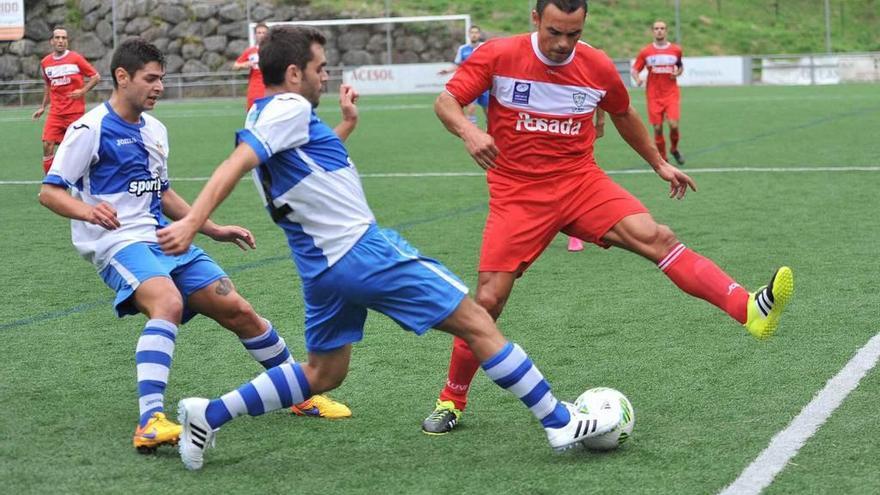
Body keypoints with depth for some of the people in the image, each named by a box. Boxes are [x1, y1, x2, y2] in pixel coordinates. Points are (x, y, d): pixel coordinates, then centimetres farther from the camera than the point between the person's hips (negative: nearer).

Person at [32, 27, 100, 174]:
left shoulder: (76, 58, -5)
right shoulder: (45, 62, 7)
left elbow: (96, 76, 0)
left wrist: (83, 91, -13)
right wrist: (43, 107, 20)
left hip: (75, 111, -3)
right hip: (55, 112, 3)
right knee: (47, 144, -10)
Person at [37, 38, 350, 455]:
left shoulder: (155, 130, 16)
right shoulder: (91, 128, -8)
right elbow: (49, 191, -11)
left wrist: (214, 230, 26)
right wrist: (86, 210, -32)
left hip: (162, 239, 7)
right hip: (118, 243, -7)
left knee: (236, 310, 5)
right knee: (168, 303, -36)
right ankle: (150, 422, -45)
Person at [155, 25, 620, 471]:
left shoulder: (264, 115, 14)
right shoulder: (289, 109, -14)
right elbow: (234, 166, -26)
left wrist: (345, 125, 31)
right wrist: (192, 222, -35)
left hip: (323, 264, 10)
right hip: (363, 251, -10)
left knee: (322, 373, 21)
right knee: (477, 323, -2)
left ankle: (208, 414, 14)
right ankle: (561, 422, 2)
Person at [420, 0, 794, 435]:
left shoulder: (598, 68, -1)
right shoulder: (498, 56, -8)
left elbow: (623, 115, 19)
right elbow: (446, 101, -7)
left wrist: (659, 163, 26)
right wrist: (467, 130, -29)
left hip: (580, 183, 1)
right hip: (517, 196, -1)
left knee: (654, 236, -22)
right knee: (487, 300, -8)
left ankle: (751, 310, -36)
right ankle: (451, 400, 14)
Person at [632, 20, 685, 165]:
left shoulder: (676, 50, 5)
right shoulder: (645, 52, 2)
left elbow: (680, 66, 21)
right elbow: (635, 69, 6)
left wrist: (678, 72, -2)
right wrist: (637, 78, -16)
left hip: (671, 94, 0)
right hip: (654, 96, 0)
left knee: (673, 124, -14)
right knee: (657, 128, -2)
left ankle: (674, 149, 15)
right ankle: (663, 158, 14)